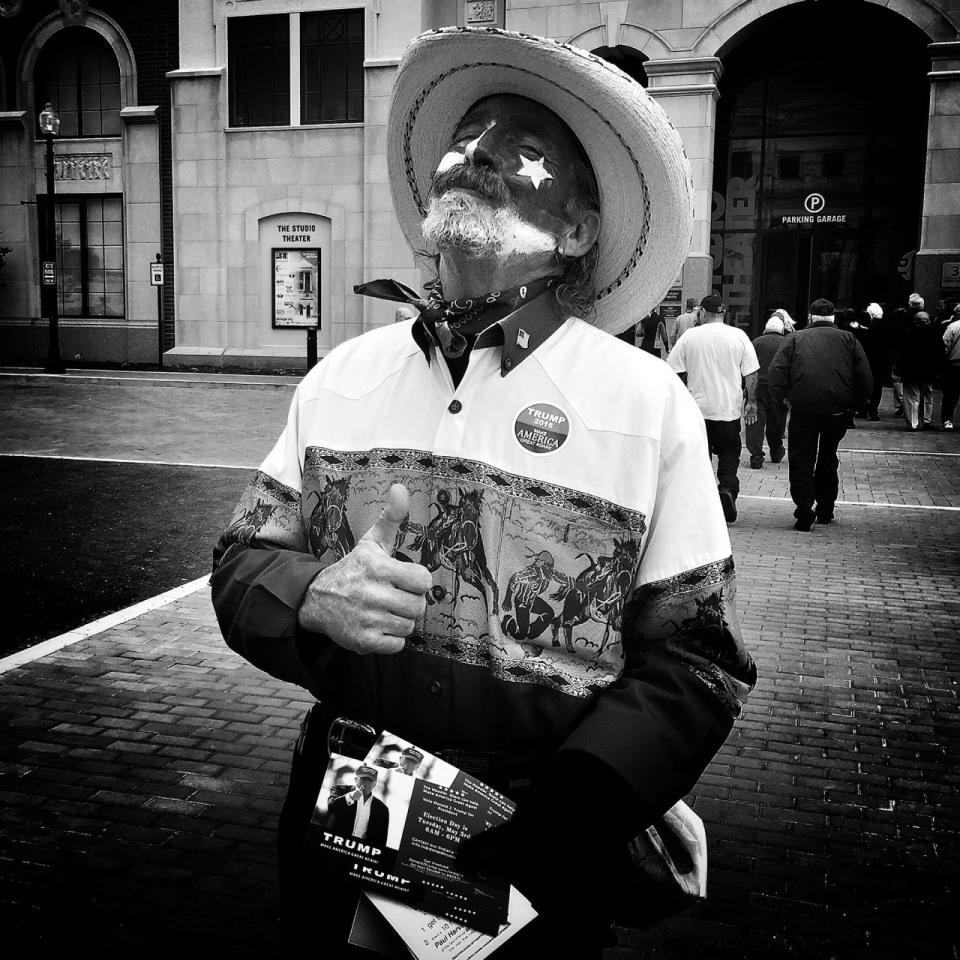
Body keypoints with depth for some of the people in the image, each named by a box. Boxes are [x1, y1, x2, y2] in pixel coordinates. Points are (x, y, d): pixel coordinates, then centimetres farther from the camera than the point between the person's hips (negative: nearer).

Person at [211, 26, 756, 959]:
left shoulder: (650, 404, -10)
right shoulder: (340, 378, 0)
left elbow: (691, 662, -10)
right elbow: (241, 559, 3)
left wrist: (550, 829, -22)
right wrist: (313, 599, -19)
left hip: (538, 863, -2)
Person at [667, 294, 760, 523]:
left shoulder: (689, 336, -1)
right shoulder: (739, 336, 0)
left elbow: (676, 374, 0)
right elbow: (751, 375, 0)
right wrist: (751, 403, 8)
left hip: (697, 409, 0)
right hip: (729, 410, 0)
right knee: (729, 454, 11)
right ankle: (728, 488, -13)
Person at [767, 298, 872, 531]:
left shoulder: (796, 339, 8)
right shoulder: (848, 339, 10)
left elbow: (775, 372, -4)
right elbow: (865, 377, 2)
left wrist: (781, 397, 6)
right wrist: (855, 404, 12)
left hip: (804, 407, -2)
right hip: (838, 410, 2)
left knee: (801, 460, 5)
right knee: (828, 456, 19)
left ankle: (805, 513, -5)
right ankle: (825, 509, 27)